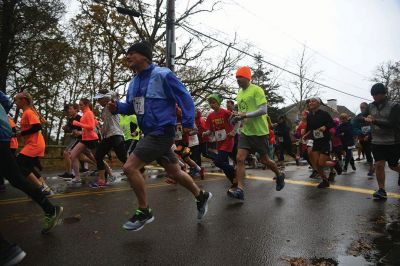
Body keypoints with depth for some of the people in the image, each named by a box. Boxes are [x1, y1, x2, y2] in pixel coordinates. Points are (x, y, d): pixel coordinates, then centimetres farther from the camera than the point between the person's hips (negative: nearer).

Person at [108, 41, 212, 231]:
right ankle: (201, 196, 37)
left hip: (162, 132, -8)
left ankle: (144, 212, 7)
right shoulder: (134, 83, 13)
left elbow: (185, 98, -11)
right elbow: (131, 107, 20)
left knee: (130, 167, -12)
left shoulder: (162, 75, -11)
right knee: (174, 173, 16)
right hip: (150, 134, 8)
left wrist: (188, 123, -17)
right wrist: (117, 107, 0)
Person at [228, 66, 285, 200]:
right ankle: (240, 189, -5)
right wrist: (237, 117, 2)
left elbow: (263, 110, -17)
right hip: (245, 131, 6)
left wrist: (245, 115, -23)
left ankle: (279, 175, 37)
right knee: (239, 159, -8)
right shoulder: (239, 93, 13)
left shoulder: (256, 90, -10)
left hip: (259, 131, -6)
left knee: (264, 160, 8)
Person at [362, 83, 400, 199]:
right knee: (379, 165, -6)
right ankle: (381, 190, 3)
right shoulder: (371, 106, 1)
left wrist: (374, 121, -32)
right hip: (377, 142, 2)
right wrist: (364, 119, -22)